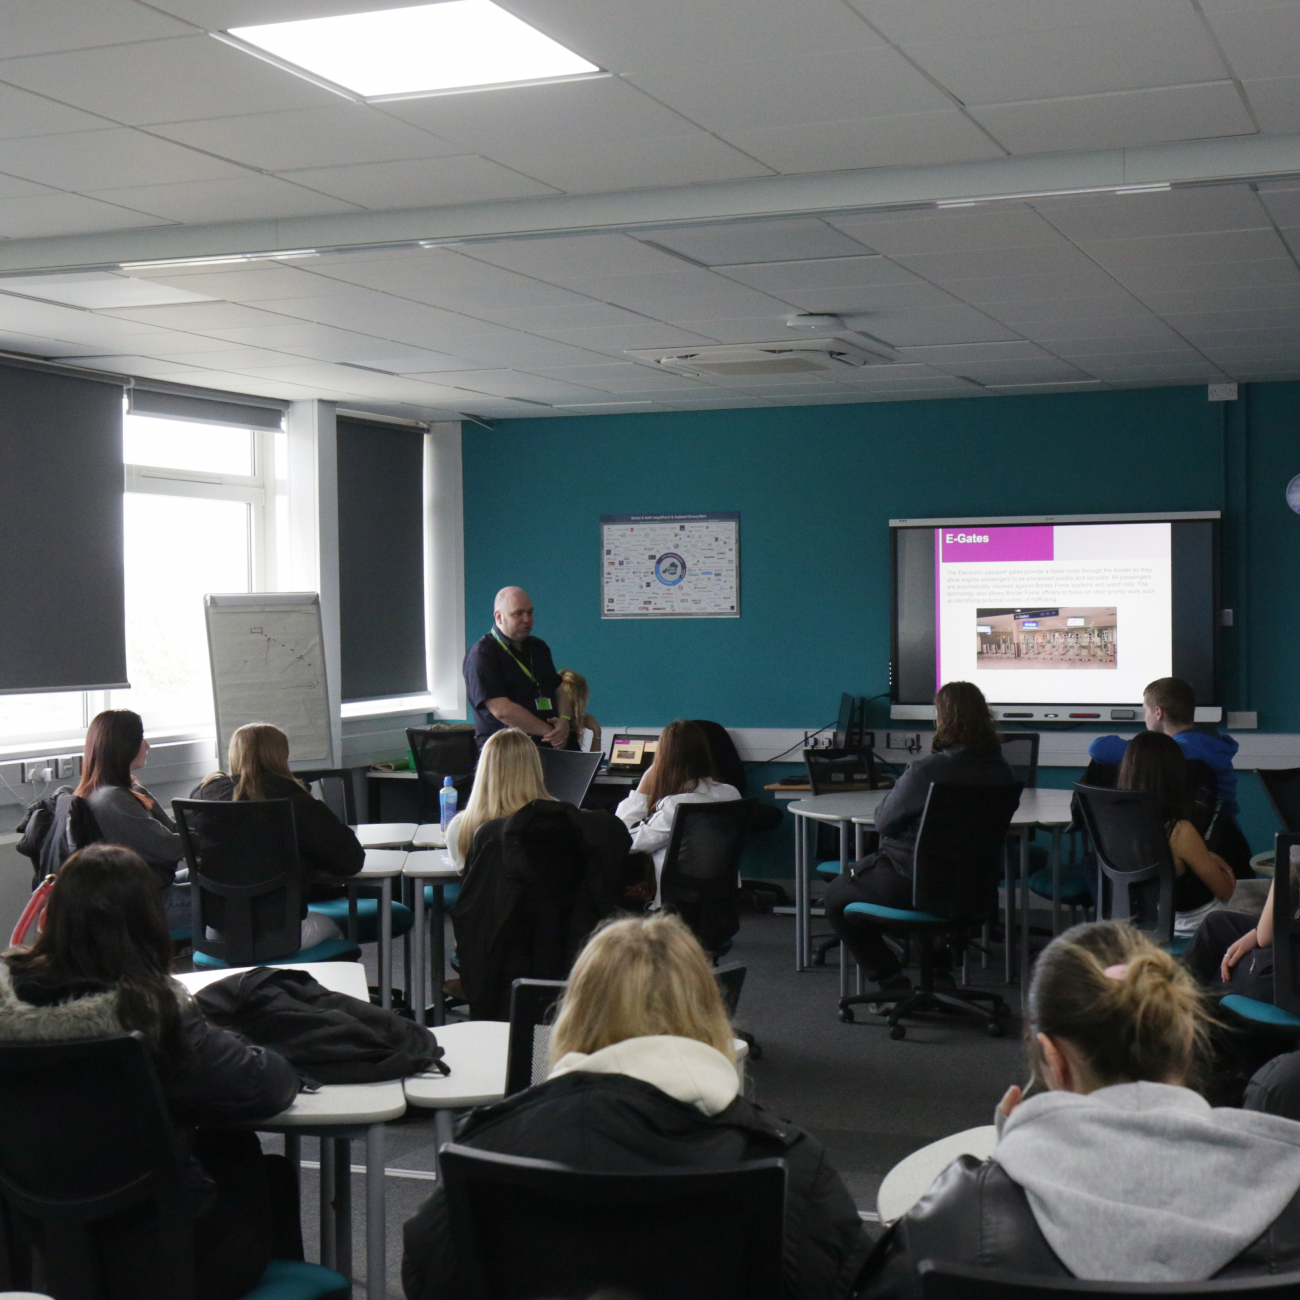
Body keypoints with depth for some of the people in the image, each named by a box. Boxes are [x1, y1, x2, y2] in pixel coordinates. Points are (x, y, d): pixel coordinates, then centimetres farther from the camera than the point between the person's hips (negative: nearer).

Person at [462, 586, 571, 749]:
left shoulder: (538, 648, 20)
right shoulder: (482, 655, -5)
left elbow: (559, 691, 23)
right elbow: (502, 710, -14)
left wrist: (565, 721, 0)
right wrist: (549, 732, -10)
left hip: (549, 749, 6)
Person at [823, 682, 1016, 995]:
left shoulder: (926, 771, -25)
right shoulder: (1000, 771, -5)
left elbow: (883, 821, -13)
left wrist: (895, 788, 7)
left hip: (912, 884, -7)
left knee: (836, 896, 19)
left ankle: (892, 981, 11)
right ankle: (937, 968, 32)